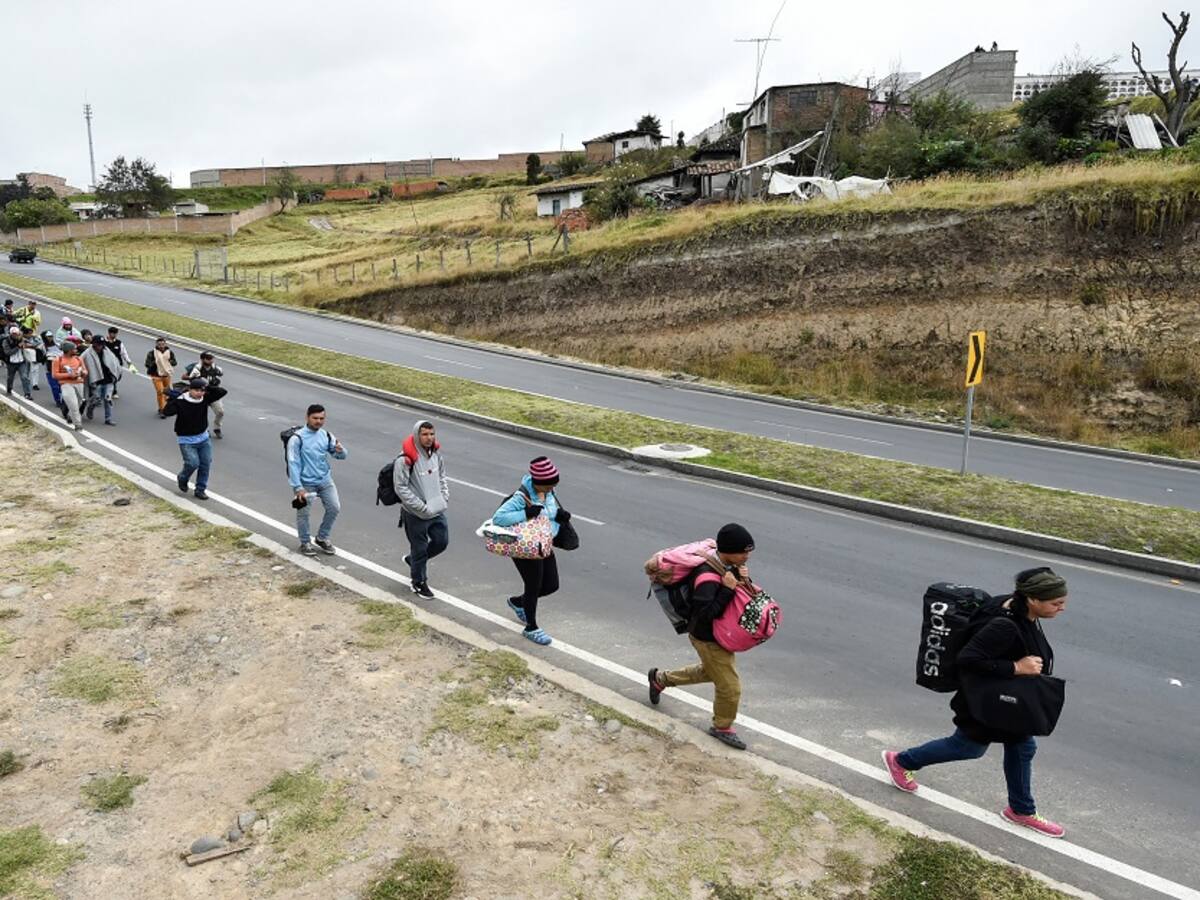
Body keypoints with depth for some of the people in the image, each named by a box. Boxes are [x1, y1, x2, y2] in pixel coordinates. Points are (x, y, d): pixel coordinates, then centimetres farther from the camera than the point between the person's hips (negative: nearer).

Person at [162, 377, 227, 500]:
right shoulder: (180, 402, -18)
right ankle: (182, 479, 20)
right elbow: (166, 412, -29)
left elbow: (222, 392, -7)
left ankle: (201, 489, 17)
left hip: (203, 437, 5)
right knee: (193, 463, -14)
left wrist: (207, 388, -16)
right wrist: (172, 398, -30)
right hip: (186, 440, -5)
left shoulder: (205, 399, -5)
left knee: (206, 464, 3)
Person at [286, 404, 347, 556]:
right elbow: (293, 463, -15)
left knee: (334, 508, 6)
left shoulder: (326, 435, 2)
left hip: (325, 480, 5)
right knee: (303, 513, 5)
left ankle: (322, 538, 26)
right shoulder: (297, 438, -14)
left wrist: (340, 450, -21)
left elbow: (341, 456, 5)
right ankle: (305, 543, 27)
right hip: (305, 483, -5)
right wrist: (298, 487, -20)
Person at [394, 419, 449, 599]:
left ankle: (413, 560, 39)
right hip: (416, 514, -6)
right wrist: (422, 507, -18)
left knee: (442, 541, 14)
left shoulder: (436, 454, 1)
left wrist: (444, 498, 2)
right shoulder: (405, 459, -21)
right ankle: (419, 583, 28)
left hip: (437, 510, 7)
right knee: (420, 548, 7)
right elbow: (401, 488, -19)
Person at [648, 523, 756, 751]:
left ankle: (660, 679, 48)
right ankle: (722, 727, 31)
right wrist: (728, 589, -37)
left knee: (709, 671, 32)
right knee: (729, 686, 3)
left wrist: (744, 581, -17)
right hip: (708, 639, -9)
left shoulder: (731, 566, -6)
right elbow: (705, 614, -34)